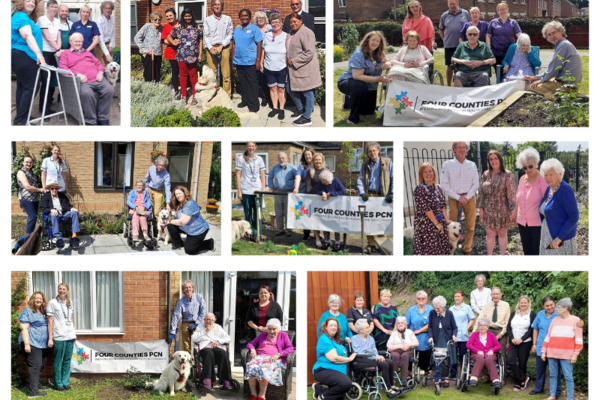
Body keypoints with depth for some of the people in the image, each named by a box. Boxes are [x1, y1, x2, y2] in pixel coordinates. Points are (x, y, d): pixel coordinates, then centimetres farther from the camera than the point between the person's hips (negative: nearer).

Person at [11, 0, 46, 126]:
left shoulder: (24, 17, 19)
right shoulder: (21, 16, -14)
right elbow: (27, 35, -28)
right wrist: (38, 53, -38)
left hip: (20, 56, 11)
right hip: (24, 56, -11)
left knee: (22, 87, 14)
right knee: (30, 88, -11)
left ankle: (20, 118, 20)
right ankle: (20, 121, -12)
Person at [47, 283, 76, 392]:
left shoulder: (69, 302, 12)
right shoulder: (53, 303, -5)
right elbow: (50, 321, -6)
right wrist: (50, 338, -9)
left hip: (70, 336, 5)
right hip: (59, 337, -5)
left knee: (67, 361, 9)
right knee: (58, 362, 0)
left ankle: (65, 382, 17)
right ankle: (58, 384, 9)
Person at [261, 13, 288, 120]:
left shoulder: (286, 36, -5)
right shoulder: (267, 35, 4)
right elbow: (263, 50, 12)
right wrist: (261, 62, 12)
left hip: (282, 68, -3)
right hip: (269, 68, 3)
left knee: (281, 89, 4)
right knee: (272, 88, 10)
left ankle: (281, 109, 14)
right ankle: (275, 108, 21)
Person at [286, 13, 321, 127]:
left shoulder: (306, 33, -17)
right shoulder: (292, 32, 13)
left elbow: (309, 53, -24)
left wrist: (293, 61, -19)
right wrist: (288, 60, 12)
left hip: (305, 69, -10)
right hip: (294, 69, 10)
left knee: (308, 93, 1)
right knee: (290, 89, 19)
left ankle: (306, 118, 9)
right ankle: (300, 109, 39)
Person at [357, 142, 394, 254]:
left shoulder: (387, 163, 4)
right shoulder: (365, 164, 14)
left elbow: (393, 180, 0)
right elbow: (359, 180, 12)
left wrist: (391, 195, -10)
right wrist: (362, 193, -5)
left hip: (382, 196, -3)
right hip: (369, 195, 3)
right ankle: (371, 244, 1)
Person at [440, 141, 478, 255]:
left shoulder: (472, 165, 10)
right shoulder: (448, 164, 3)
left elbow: (476, 184, 7)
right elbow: (444, 185, -2)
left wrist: (467, 196, -8)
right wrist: (458, 197, -10)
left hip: (469, 198, 2)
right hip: (454, 199, -2)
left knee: (470, 227, 3)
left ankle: (467, 251, 13)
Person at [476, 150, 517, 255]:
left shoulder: (507, 175, -7)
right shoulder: (486, 175, 6)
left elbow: (511, 193, -10)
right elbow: (482, 192, 10)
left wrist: (512, 210, -14)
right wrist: (481, 208, 5)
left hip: (502, 209, -4)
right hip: (488, 210, 4)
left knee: (502, 233, 7)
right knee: (489, 233, 7)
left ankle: (502, 256, 18)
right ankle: (489, 256, 16)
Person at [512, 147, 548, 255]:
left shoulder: (542, 180, -11)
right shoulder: (522, 179, 8)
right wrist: (514, 214, 29)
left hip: (537, 224, -6)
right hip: (523, 223, 6)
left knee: (537, 252, -3)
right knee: (527, 252, 11)